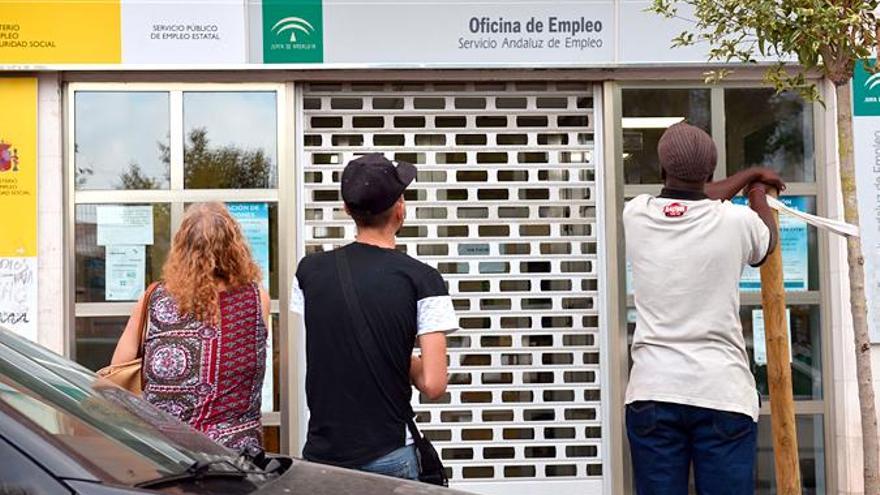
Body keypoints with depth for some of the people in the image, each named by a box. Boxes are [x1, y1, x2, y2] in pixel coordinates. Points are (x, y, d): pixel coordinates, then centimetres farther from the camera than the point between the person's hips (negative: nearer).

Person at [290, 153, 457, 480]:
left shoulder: (310, 270, -1)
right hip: (390, 456, -3)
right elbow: (433, 385, -16)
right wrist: (408, 363, 4)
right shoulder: (422, 280, -12)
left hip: (321, 453, 3)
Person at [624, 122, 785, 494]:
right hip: (722, 394, -2)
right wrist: (758, 193, 42)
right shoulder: (735, 220, -3)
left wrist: (750, 174, 39)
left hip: (652, 393, 2)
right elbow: (768, 239, 22)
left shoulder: (636, 215, 3)